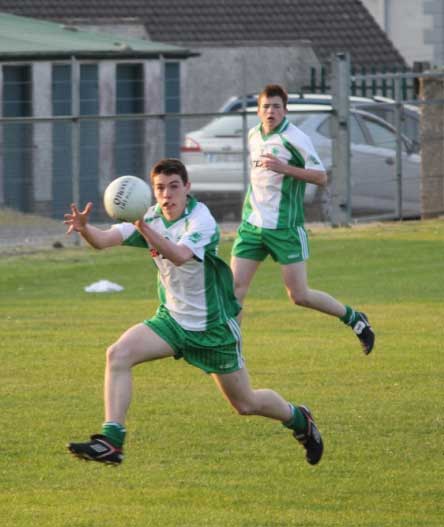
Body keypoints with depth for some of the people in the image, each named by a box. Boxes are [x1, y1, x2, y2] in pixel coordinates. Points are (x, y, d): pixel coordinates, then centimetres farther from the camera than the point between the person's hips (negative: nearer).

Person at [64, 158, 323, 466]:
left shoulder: (202, 221, -23)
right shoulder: (151, 217, -5)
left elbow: (180, 255, -44)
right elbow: (104, 240, -16)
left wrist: (147, 230, -60)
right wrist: (84, 228, -39)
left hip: (213, 327, -5)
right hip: (172, 320, 5)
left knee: (245, 404, 7)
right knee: (118, 354, -20)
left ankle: (298, 419, 38)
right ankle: (111, 440, -22)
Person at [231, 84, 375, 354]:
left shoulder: (294, 138, -12)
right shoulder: (253, 136, 10)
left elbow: (321, 177, -17)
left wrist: (284, 168, -27)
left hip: (285, 228, -6)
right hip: (252, 224, 6)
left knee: (300, 296, -4)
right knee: (236, 286, -4)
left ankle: (355, 319, 17)